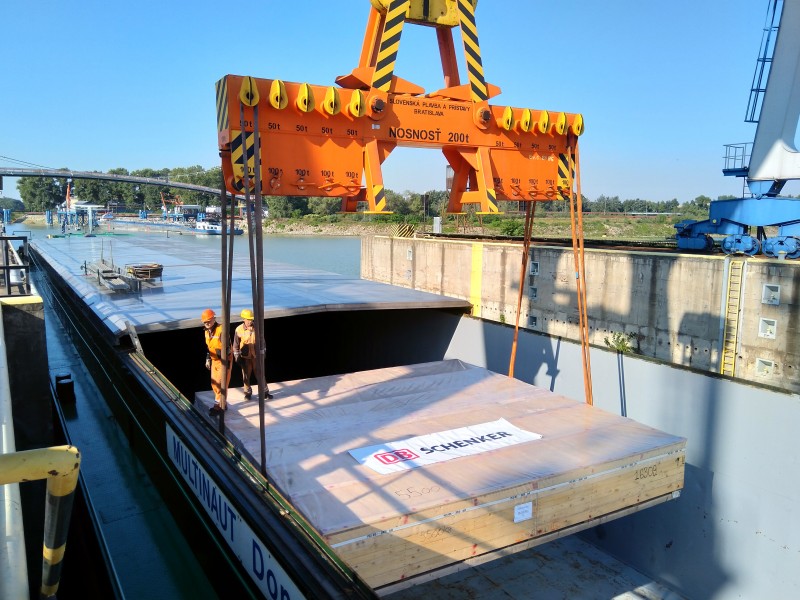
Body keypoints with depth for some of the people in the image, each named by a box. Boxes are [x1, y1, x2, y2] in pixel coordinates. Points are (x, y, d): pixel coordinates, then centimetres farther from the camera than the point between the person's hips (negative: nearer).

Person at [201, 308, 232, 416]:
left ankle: (219, 406, 7)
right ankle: (222, 404, 27)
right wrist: (208, 359, 16)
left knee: (220, 384, -3)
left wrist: (227, 362, -22)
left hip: (224, 361, -8)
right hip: (214, 360, 8)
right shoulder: (207, 332, 6)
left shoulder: (221, 330, -21)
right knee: (214, 383, 14)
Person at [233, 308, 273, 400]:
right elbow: (236, 345, 0)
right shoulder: (239, 330, -9)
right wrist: (237, 356, -1)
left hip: (256, 356, 0)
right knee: (246, 375, 11)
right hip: (245, 357, 0)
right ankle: (248, 392, 27)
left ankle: (265, 392, 16)